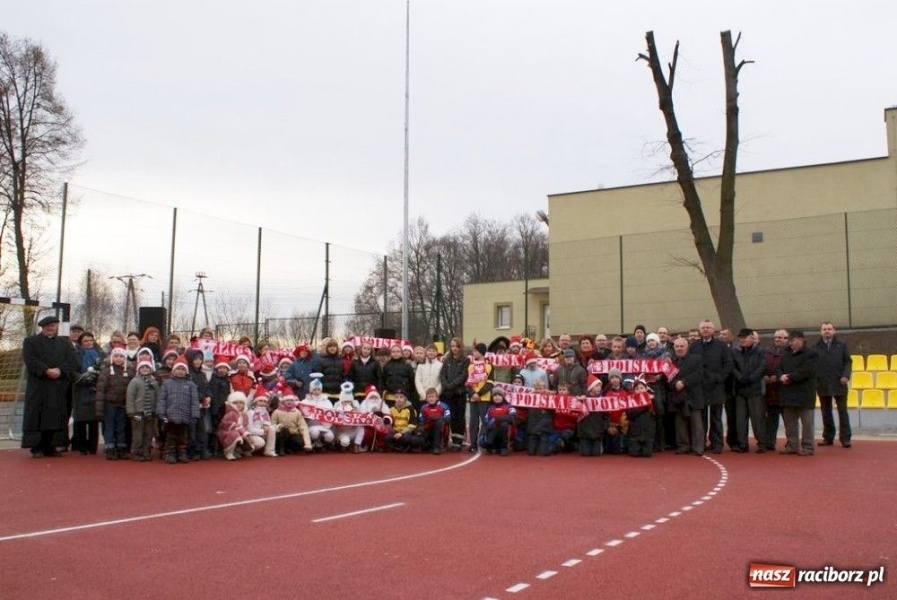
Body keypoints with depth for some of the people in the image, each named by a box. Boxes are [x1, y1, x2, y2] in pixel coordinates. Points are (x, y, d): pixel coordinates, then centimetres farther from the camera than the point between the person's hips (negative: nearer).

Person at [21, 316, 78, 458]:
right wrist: (46, 371, -16)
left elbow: (73, 361, 4)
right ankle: (36, 447, 0)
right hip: (38, 386, -2)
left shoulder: (65, 343, 17)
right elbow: (30, 360, -6)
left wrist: (60, 370, -13)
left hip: (59, 386, 3)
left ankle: (50, 447, 6)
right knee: (37, 417, -4)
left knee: (56, 417, 1)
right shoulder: (30, 341, 9)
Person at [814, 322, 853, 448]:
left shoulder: (841, 344, 3)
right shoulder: (816, 347, 3)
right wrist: (814, 380, -5)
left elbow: (848, 361, 3)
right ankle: (828, 437, 16)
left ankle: (845, 438, 5)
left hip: (839, 383, -1)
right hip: (822, 384, 1)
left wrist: (846, 376, -11)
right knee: (826, 412, 8)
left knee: (842, 411, 1)